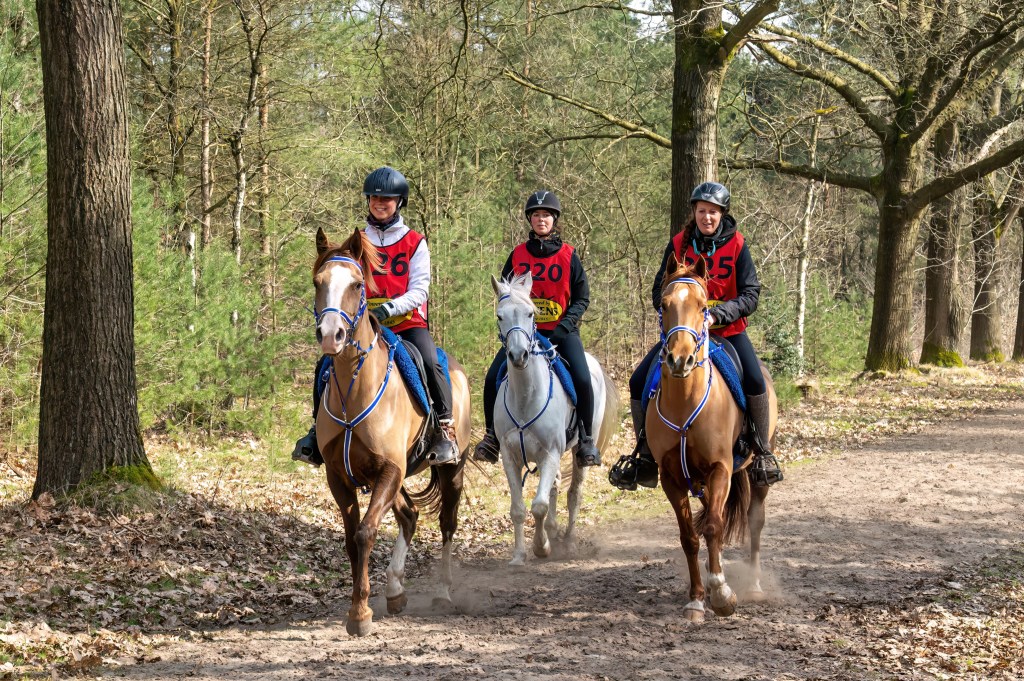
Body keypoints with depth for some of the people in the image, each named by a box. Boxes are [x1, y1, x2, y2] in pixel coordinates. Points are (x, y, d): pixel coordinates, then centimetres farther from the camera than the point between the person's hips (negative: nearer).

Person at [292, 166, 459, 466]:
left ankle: (445, 429, -20)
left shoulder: (414, 242, 3)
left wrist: (389, 308, -24)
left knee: (430, 363, -30)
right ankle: (318, 430, -1)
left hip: (408, 322, -3)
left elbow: (419, 290, -6)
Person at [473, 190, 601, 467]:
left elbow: (582, 298, 2)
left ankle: (586, 439, -7)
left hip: (561, 331, -2)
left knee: (582, 379, -23)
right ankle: (492, 434, 6)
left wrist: (564, 325, -13)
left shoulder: (568, 255, 1)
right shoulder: (518, 255, 6)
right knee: (493, 378, -13)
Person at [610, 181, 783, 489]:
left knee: (755, 381, -26)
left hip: (728, 330, -2)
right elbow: (659, 291, 5)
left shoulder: (736, 245, -3)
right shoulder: (679, 244, 2)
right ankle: (645, 456, 2)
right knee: (639, 382, -10)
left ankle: (762, 453, -7)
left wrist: (717, 314, -23)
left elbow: (750, 295, -7)